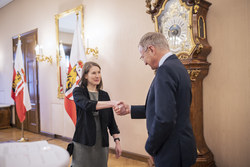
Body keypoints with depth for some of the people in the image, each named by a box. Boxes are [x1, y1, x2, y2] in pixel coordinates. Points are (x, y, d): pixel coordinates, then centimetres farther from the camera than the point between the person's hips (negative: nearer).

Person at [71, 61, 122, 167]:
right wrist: (112, 103, -37)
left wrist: (117, 141, 2)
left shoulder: (104, 95, 8)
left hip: (102, 142, 3)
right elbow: (87, 105, -25)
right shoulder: (78, 91, -3)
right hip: (83, 142, -3)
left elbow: (111, 120, 8)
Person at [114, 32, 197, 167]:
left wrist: (151, 148, -12)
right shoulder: (177, 66, 10)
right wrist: (130, 109, 15)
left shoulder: (165, 70, -21)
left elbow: (165, 118, -28)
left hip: (172, 153, -9)